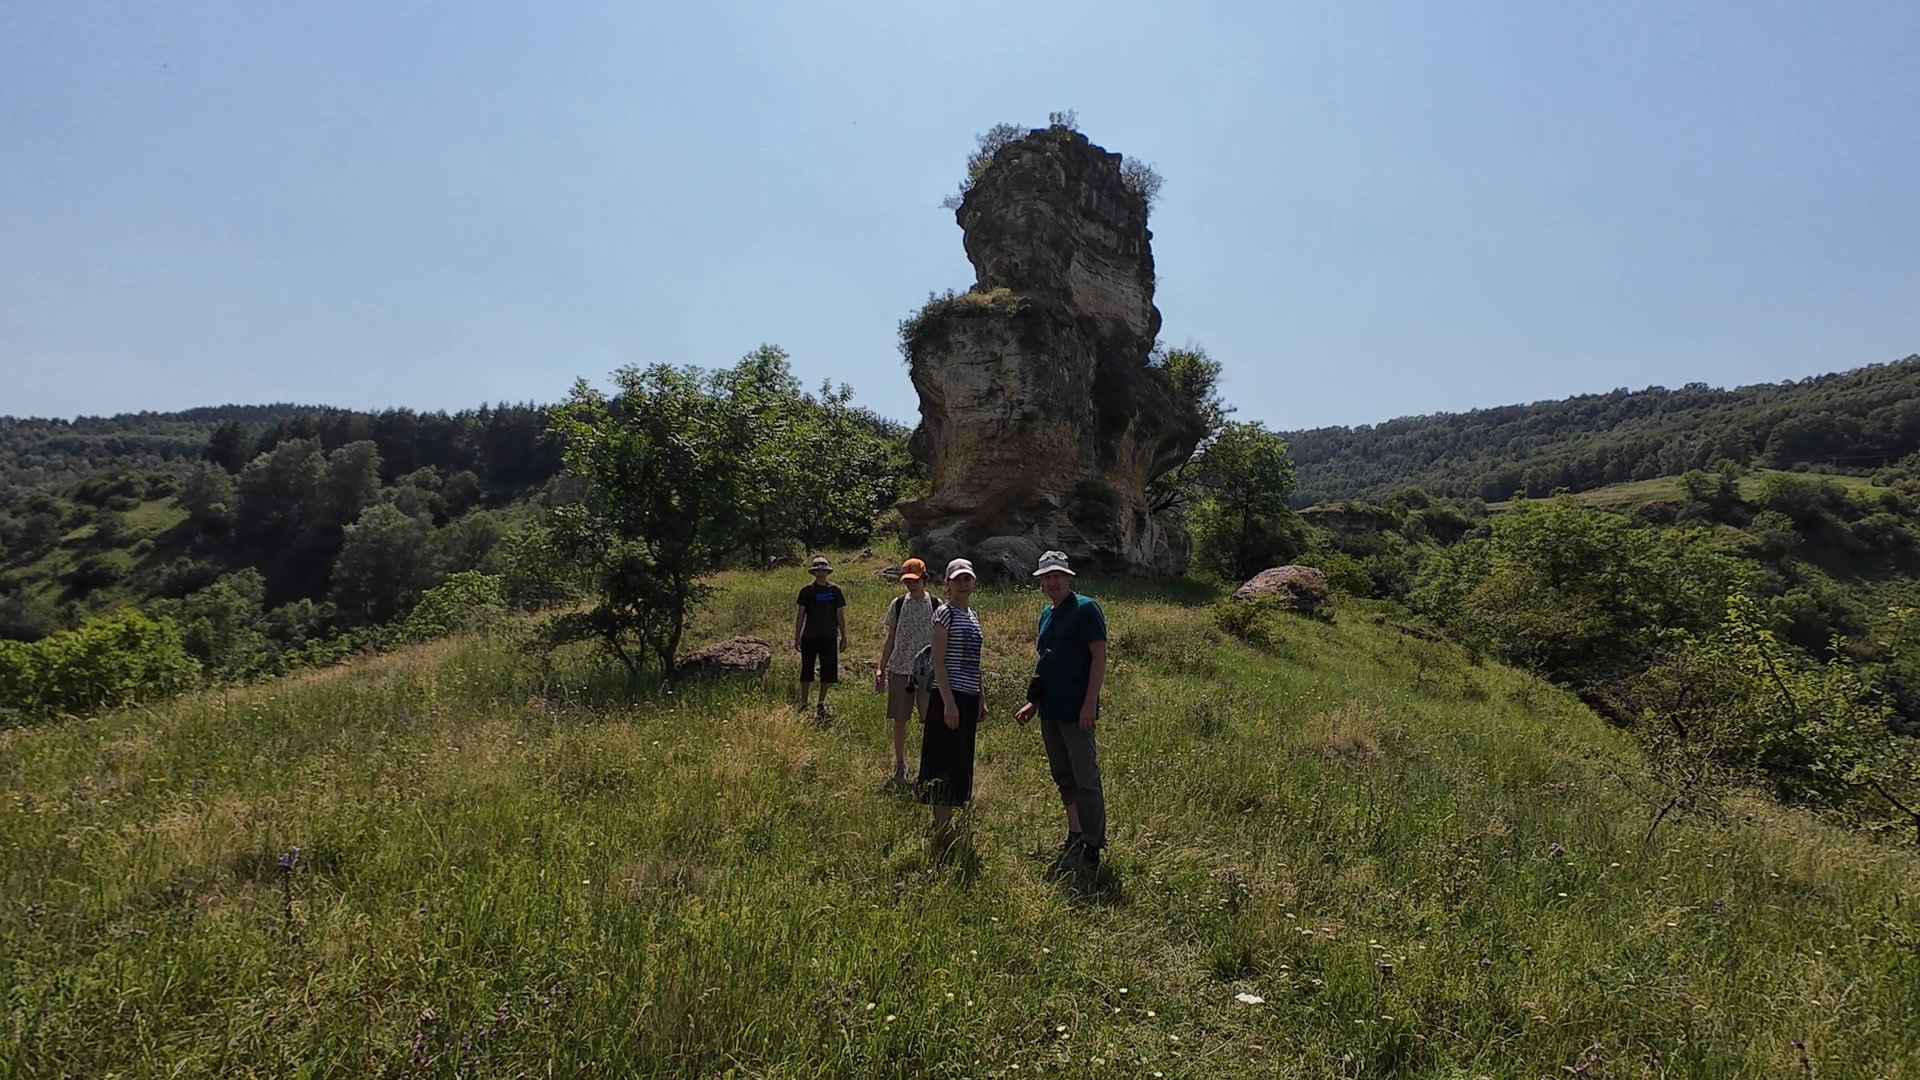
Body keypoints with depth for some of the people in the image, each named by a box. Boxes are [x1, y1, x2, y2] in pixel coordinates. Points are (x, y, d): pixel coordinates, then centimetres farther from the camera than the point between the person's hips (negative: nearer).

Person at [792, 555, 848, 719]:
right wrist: (797, 637, 1)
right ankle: (803, 705, 15)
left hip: (829, 638, 1)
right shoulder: (807, 591, 0)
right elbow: (800, 615, 4)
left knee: (828, 672, 5)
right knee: (806, 671, 4)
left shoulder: (835, 590, 3)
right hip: (810, 638, -1)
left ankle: (821, 705, 20)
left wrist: (844, 637, 5)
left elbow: (840, 615, 7)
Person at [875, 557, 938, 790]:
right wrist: (881, 668, 6)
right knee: (899, 720, 6)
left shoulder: (935, 605, 0)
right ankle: (900, 769, 18)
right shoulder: (898, 604, 6)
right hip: (899, 669, 2)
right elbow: (890, 640, 11)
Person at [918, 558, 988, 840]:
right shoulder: (944, 614, -9)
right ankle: (941, 829, 2)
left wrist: (982, 699, 17)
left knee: (961, 761, 13)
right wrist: (948, 702, -20)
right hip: (949, 695, -8)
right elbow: (938, 661, -15)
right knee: (946, 759, -4)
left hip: (969, 697, 8)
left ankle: (946, 822, 24)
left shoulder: (973, 615, 15)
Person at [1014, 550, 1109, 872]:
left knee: (1086, 779, -4)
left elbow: (1099, 656, -14)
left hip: (1076, 711, -8)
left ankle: (1091, 848, 2)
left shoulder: (1085, 608, -9)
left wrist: (1090, 703, -20)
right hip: (1050, 710, 8)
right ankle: (1075, 836, 27)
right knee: (1063, 777, 15)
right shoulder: (1046, 613, 14)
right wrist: (1033, 702, 19)